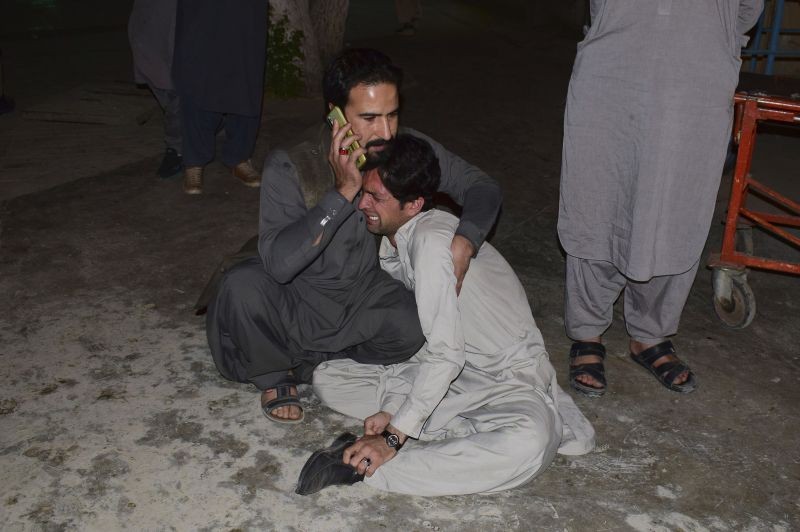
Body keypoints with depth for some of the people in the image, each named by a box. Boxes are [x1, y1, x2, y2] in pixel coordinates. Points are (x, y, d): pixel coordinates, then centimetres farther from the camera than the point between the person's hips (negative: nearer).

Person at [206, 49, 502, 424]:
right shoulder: (290, 167, -26)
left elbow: (482, 187, -6)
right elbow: (278, 263, -37)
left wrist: (464, 242, -26)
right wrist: (343, 192, -41)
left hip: (366, 291, 3)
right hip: (300, 296, -3)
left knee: (416, 329, -26)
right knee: (243, 286, -33)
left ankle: (303, 362, -1)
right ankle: (274, 374, -1)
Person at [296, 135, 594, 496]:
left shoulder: (432, 240, -25)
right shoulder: (396, 240, 1)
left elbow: (445, 355, -27)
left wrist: (394, 438, -25)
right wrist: (392, 410, -8)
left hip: (508, 379, -8)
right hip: (443, 371, 8)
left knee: (528, 443, -42)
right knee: (327, 377, -4)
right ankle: (467, 429, -9)